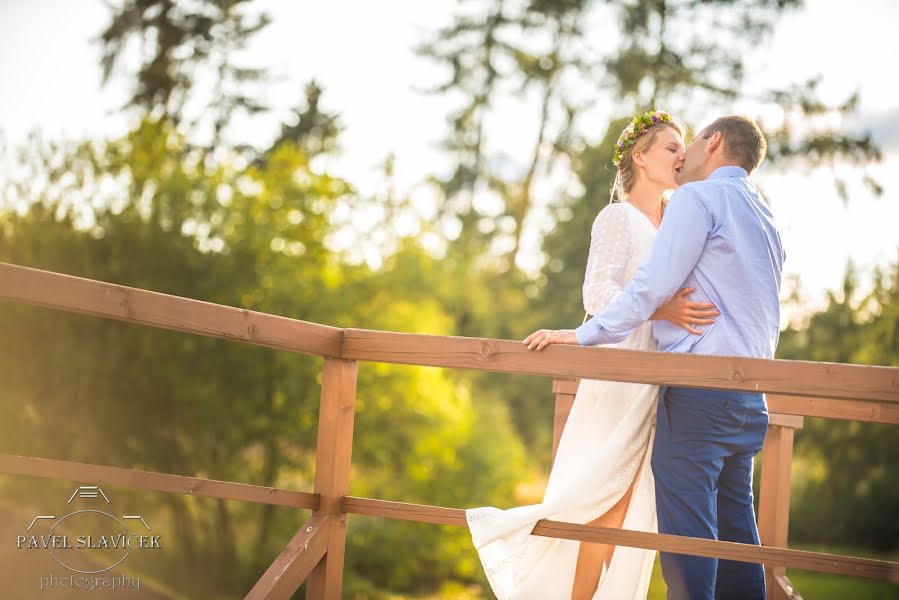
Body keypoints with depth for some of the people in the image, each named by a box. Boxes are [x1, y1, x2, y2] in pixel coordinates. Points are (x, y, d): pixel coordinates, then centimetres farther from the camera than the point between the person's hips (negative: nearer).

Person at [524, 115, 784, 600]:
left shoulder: (698, 197, -5)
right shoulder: (766, 219, 22)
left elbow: (652, 286, -12)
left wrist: (581, 335, -6)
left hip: (697, 391, -8)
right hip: (749, 399, 8)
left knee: (686, 535, -8)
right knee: (733, 530, 10)